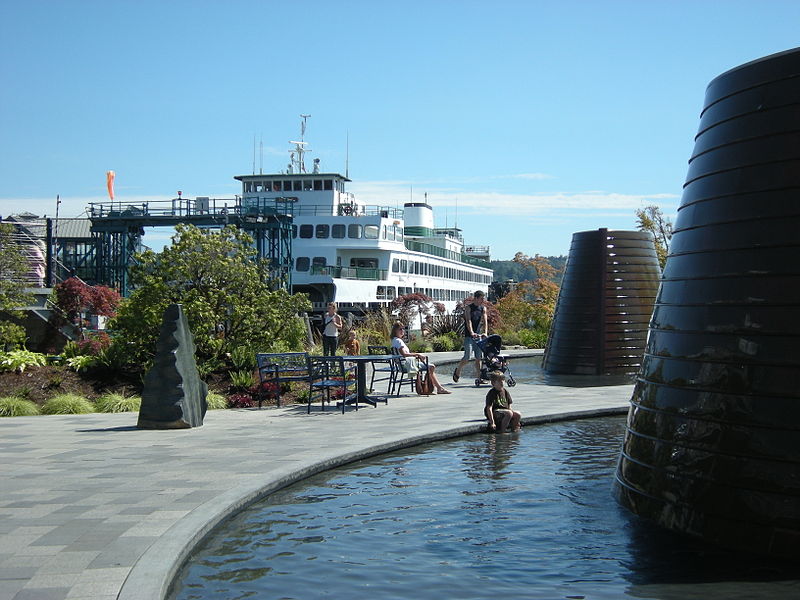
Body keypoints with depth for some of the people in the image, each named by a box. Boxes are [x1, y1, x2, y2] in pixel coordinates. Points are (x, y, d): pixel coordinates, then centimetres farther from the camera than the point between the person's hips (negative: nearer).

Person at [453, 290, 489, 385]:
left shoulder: (483, 308, 8)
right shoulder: (468, 307, -5)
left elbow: (485, 321, -3)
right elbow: (468, 321, -18)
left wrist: (485, 332, -20)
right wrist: (472, 333, -32)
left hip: (478, 336, 5)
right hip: (469, 336, -5)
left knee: (479, 357, 0)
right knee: (467, 358, -9)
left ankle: (478, 378, 3)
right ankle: (457, 370, 16)